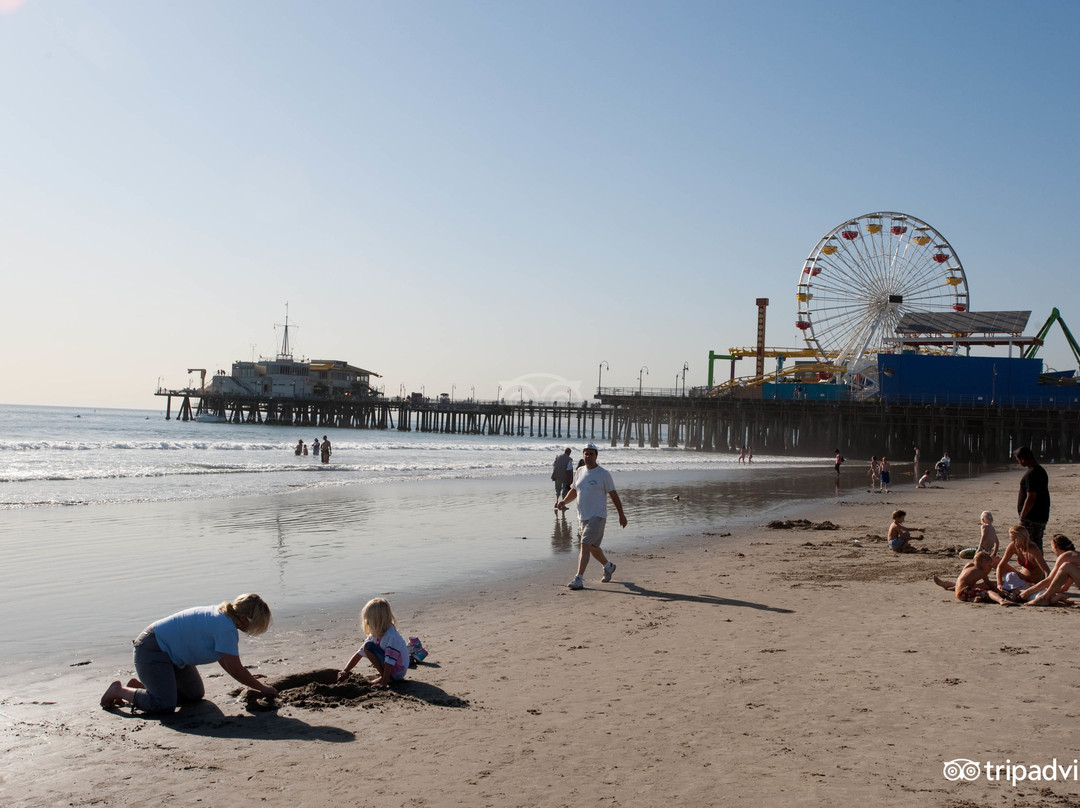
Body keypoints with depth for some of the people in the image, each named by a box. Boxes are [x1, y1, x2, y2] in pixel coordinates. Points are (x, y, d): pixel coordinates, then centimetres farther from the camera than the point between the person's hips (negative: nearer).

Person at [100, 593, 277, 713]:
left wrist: (248, 677, 9)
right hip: (152, 649, -11)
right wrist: (261, 687, -11)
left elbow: (224, 658, 15)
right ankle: (119, 691, 2)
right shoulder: (226, 628, -26)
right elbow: (235, 669, -23)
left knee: (195, 694, 12)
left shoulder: (223, 615, 3)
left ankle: (139, 686, 22)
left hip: (169, 650, 11)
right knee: (165, 705, -21)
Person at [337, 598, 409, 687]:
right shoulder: (376, 635, 1)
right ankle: (384, 676, 10)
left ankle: (384, 677, -9)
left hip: (398, 672, -9)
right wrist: (345, 671, -2)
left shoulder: (391, 635, -25)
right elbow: (360, 653, 4)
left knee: (368, 647, -18)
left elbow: (390, 661, -28)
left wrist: (384, 683, -30)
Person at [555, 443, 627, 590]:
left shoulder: (603, 474, -7)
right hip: (582, 517, 7)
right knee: (592, 547, 20)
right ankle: (608, 566, 45)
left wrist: (621, 514, -2)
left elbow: (613, 495, -4)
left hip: (597, 517, -7)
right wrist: (563, 501, 0)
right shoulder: (579, 472, 9)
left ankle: (578, 579, -18)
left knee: (585, 546, -17)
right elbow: (574, 491, 18)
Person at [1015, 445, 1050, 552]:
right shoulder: (1041, 470, 14)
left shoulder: (1031, 474, -19)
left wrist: (1022, 516, -16)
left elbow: (1031, 498, -23)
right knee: (1037, 546, 17)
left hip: (1031, 518, -10)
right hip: (1042, 516, 10)